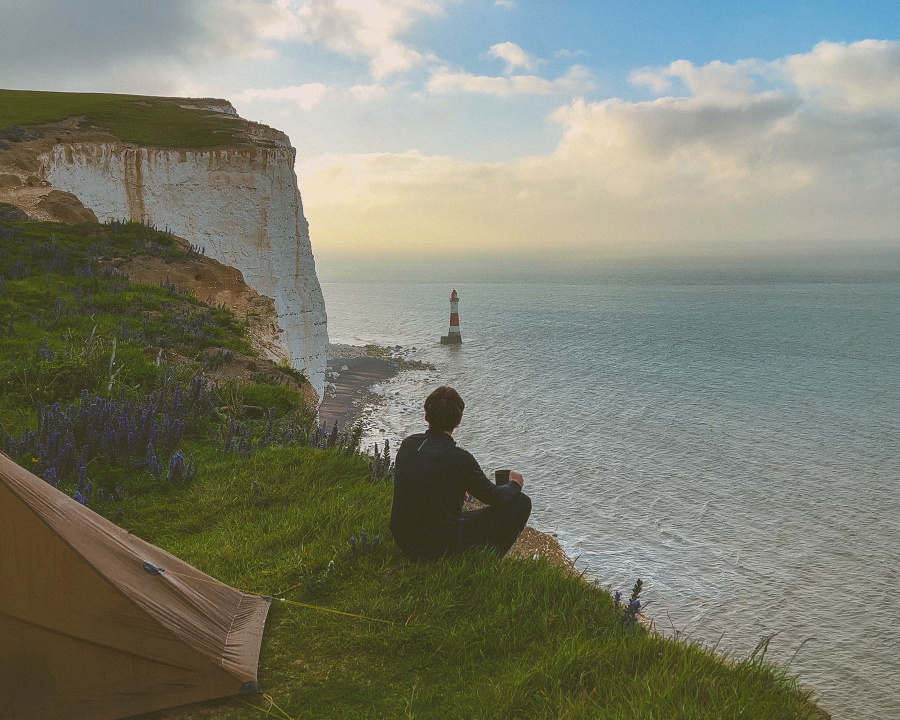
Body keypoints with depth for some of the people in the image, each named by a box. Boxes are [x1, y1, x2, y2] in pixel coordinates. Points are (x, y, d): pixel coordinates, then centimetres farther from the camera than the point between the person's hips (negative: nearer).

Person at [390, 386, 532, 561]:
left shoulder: (408, 444, -1)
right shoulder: (458, 458, -21)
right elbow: (494, 497, -5)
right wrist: (515, 484, 17)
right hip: (440, 548, -7)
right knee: (521, 502, 0)